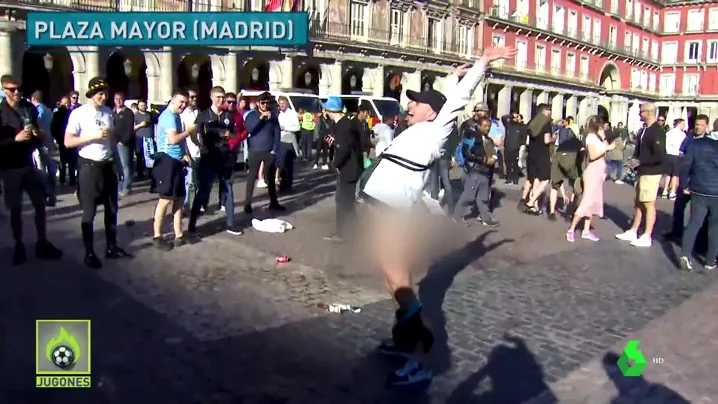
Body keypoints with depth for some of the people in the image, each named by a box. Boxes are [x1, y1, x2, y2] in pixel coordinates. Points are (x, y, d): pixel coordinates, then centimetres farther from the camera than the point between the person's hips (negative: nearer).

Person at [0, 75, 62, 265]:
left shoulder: (30, 108, 4)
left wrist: (40, 135, -5)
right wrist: (16, 139, -22)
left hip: (30, 162, 3)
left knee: (40, 204, 6)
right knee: (15, 208, 6)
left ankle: (42, 243, 17)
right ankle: (19, 247, 18)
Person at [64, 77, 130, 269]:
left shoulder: (108, 112, 7)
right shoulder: (79, 113, -9)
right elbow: (68, 141, -13)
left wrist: (118, 163, 9)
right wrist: (94, 136, -21)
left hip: (108, 165, 5)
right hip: (89, 166, -5)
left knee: (112, 208, 12)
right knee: (89, 211, 2)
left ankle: (111, 247, 24)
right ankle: (89, 253, 12)